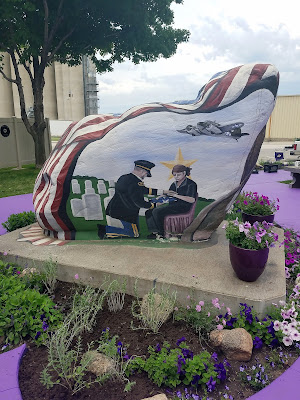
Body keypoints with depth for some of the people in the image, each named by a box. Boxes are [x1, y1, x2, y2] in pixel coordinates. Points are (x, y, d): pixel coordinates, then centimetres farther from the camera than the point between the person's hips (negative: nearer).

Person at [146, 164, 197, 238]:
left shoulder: (191, 184, -5)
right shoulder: (174, 184, 18)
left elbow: (192, 200, -17)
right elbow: (168, 195, 22)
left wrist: (176, 195, -20)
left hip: (183, 206, -8)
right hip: (172, 204, 8)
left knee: (157, 212, -26)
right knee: (149, 212, -10)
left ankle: (161, 233, -11)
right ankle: (154, 231, -11)